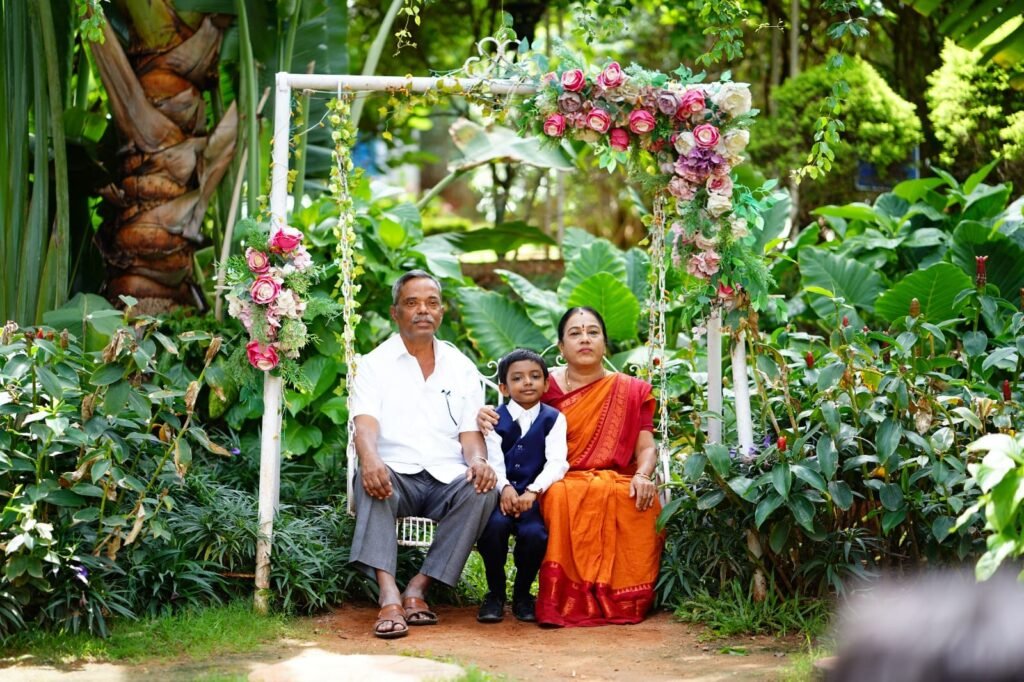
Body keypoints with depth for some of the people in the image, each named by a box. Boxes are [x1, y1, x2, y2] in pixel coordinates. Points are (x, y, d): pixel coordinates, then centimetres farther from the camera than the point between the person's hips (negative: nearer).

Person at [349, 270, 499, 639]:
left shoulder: (462, 369, 17)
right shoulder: (375, 363, 9)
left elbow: (470, 432, 9)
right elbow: (365, 424, -7)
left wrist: (477, 460, -16)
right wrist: (370, 460, -31)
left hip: (446, 480, 2)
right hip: (396, 476, -2)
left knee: (483, 490, -30)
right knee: (371, 480, -36)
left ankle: (418, 588, -27)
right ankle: (389, 596, -47)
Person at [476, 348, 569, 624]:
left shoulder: (553, 419, 6)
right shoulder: (496, 420, 9)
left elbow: (556, 462, -7)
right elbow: (493, 461, -3)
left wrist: (533, 491, -24)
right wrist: (504, 488, -25)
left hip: (534, 496, 0)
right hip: (500, 494, 0)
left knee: (534, 533, -30)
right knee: (493, 526, -31)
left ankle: (522, 593, 0)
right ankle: (495, 593, -7)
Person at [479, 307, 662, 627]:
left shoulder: (631, 391, 14)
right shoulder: (545, 387, 11)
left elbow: (646, 448, 7)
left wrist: (642, 477, -15)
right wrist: (486, 417, -15)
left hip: (617, 482, 1)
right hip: (560, 483, -1)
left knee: (642, 502, -34)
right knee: (563, 496, -38)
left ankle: (622, 599, -24)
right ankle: (565, 600, -31)